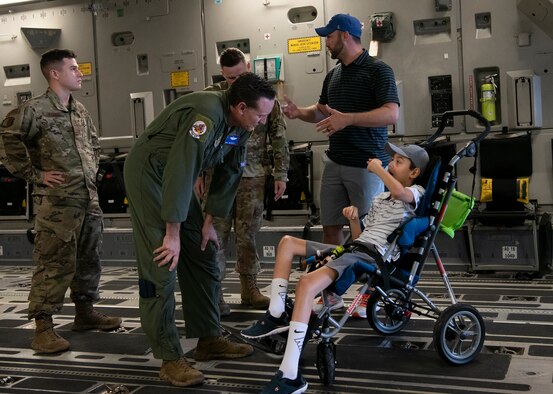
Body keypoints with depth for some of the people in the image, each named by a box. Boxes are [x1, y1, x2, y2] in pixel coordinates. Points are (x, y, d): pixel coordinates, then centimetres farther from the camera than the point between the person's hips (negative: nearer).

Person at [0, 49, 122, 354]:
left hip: (89, 198, 8)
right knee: (54, 263, -7)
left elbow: (94, 143, 31)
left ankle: (85, 312, 30)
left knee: (89, 259, 15)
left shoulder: (81, 111, 15)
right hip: (57, 202, -8)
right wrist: (35, 175, -12)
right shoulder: (35, 109, -9)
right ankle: (43, 328, 0)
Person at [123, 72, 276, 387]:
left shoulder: (239, 126, -3)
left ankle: (209, 339, 19)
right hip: (148, 173, -9)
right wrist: (173, 234, -27)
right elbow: (180, 172, -32)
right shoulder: (207, 115, -31)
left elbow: (229, 174, 6)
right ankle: (170, 358, -4)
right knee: (162, 267, -10)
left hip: (178, 178, 9)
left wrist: (209, 221, 5)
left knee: (204, 259, 9)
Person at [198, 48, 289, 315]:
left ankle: (249, 288, 17)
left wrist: (280, 174, 2)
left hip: (253, 175, 1)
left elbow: (278, 138, 6)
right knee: (217, 233, -2)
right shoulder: (211, 96, 2)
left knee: (248, 234, 5)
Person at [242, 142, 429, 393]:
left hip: (372, 255, -10)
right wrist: (353, 219, 7)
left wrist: (377, 169, -5)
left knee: (306, 284, -32)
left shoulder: (416, 192, 5)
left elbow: (399, 192, -22)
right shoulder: (379, 199, 30)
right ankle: (276, 316, -1)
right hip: (353, 249, 10)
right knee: (287, 241, 12)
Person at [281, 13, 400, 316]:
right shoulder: (333, 75, 15)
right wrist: (300, 113, 7)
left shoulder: (377, 70, -7)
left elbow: (391, 114, -18)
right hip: (335, 163, 7)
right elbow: (322, 111, 28)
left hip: (366, 164, -7)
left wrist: (347, 119, -25)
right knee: (330, 227, 9)